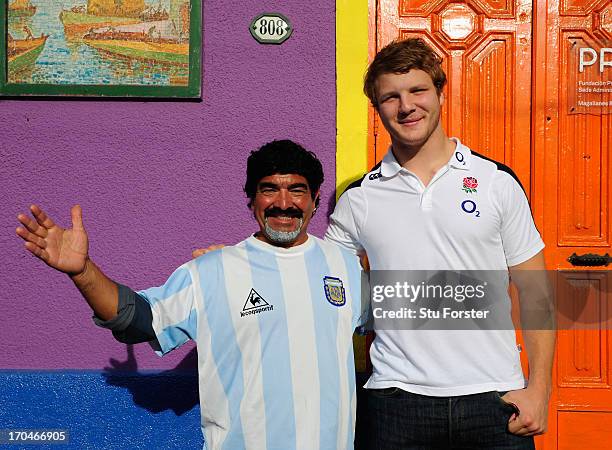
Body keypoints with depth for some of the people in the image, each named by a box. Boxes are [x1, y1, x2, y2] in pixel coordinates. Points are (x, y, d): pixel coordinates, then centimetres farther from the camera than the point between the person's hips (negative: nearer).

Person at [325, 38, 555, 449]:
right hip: (398, 400, 1)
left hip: (495, 399, 0)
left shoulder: (498, 182, 3)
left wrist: (539, 390, -2)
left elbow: (534, 292, 4)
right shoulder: (359, 198, 4)